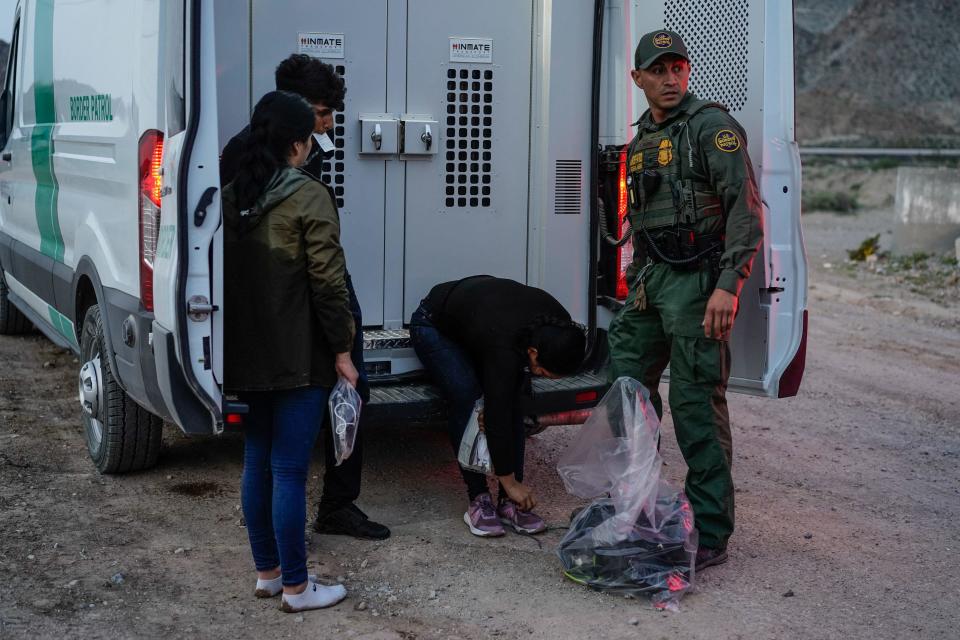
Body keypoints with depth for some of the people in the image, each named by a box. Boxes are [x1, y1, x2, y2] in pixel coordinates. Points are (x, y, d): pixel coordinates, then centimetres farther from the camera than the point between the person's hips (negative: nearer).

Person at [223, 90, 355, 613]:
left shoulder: (232, 197, 8)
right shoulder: (308, 196, -12)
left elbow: (226, 274, 12)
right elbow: (327, 280, -15)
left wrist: (236, 343, 19)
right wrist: (342, 349, -7)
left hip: (247, 355, 7)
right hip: (299, 356, -7)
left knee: (257, 464, 15)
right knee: (289, 471, -1)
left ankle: (266, 572, 26)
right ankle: (296, 588, 8)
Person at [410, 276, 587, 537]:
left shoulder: (558, 326, -24)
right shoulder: (504, 348, -43)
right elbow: (496, 416, -36)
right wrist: (510, 481, -27)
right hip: (435, 327, -6)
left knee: (512, 400, -11)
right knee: (467, 398, -25)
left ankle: (510, 503, -6)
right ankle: (479, 501, -13)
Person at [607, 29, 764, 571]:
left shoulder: (712, 126, -8)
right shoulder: (641, 140, 18)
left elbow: (747, 209, -15)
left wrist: (729, 285, -23)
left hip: (697, 281, -8)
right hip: (651, 281, 8)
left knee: (697, 405, -7)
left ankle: (711, 535, 0)